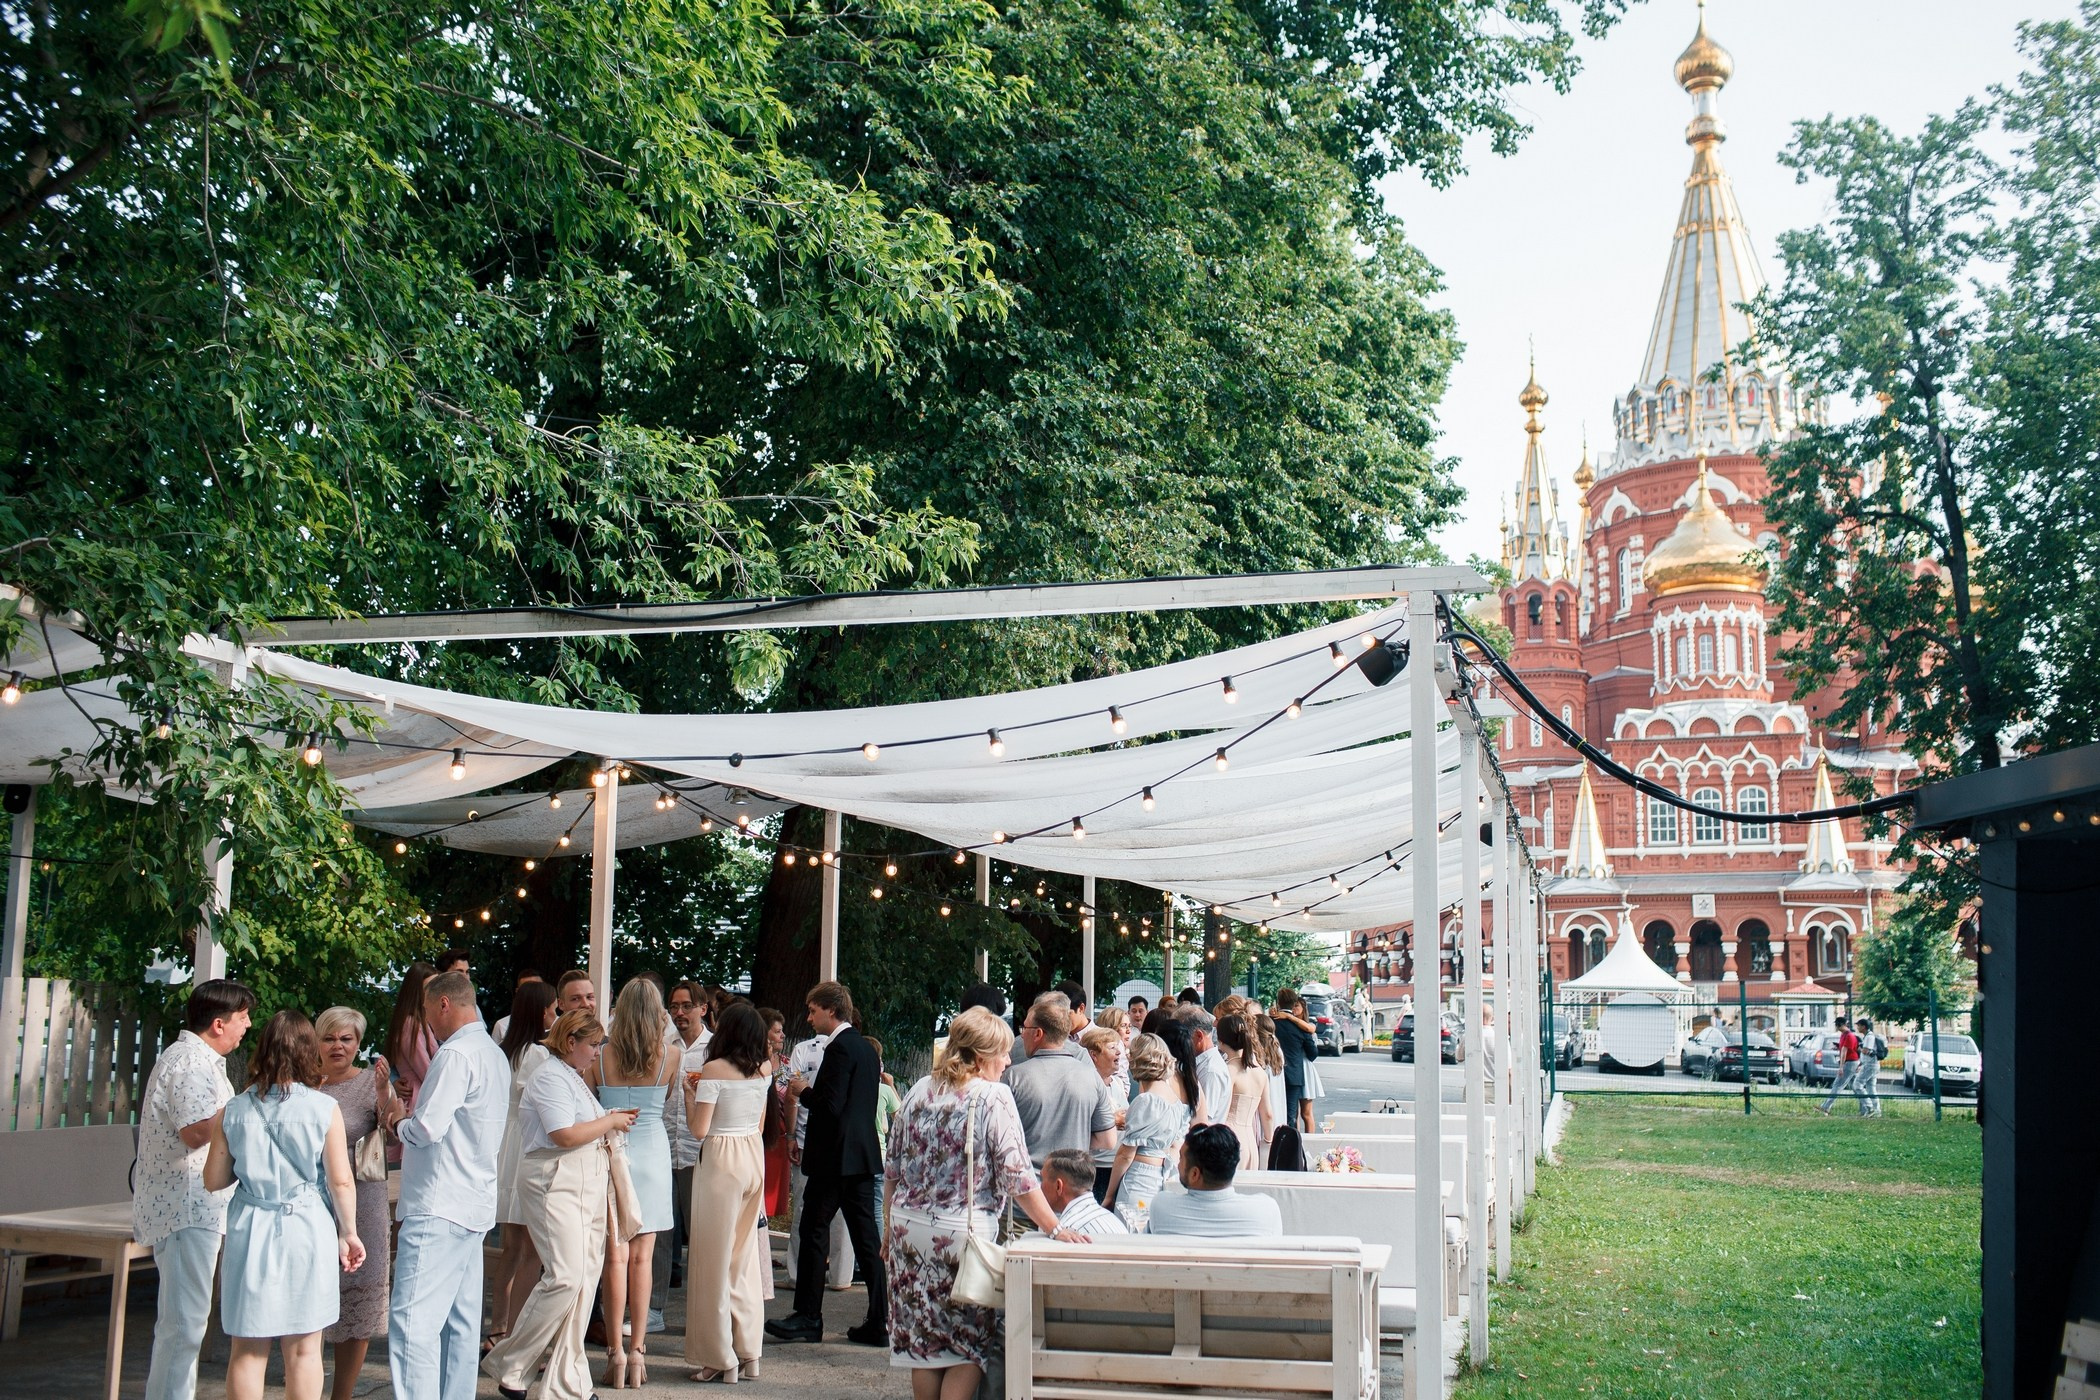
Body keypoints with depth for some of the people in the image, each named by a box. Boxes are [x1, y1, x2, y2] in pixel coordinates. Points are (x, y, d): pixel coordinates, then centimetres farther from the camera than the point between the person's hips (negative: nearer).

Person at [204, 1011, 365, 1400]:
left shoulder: (234, 1111, -1)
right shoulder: (324, 1109, -8)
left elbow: (213, 1181, 4)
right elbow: (341, 1182, -7)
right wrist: (348, 1232, 6)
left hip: (250, 1230, 2)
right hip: (306, 1229, -2)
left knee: (247, 1351, 9)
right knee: (302, 1350, 8)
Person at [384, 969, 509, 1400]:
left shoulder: (456, 1054, -14)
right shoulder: (494, 1054, 16)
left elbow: (427, 1127, -18)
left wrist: (399, 1122, 2)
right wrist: (411, 1128, 14)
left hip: (440, 1209, -10)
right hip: (474, 1205, 10)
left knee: (412, 1324, -11)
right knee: (459, 1324, 12)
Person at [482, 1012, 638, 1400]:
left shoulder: (573, 1077, 21)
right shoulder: (550, 1077, -10)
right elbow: (565, 1135, -19)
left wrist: (612, 1122, 9)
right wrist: (611, 1121, -8)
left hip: (588, 1185, 10)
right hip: (555, 1182, -10)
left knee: (585, 1278, 5)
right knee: (564, 1277, -16)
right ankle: (509, 1366, -1)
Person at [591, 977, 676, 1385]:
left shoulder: (600, 1056, -7)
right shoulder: (667, 1058, -5)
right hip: (653, 1153, 1)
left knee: (616, 1256, 2)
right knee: (642, 1258, 7)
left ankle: (616, 1354, 2)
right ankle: (637, 1352, 9)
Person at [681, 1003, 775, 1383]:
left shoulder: (714, 1070, -13)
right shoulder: (764, 1070, 5)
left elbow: (699, 1130, -13)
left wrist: (689, 1092, 0)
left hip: (722, 1160, -6)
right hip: (754, 1158, 6)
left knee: (716, 1257, 3)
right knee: (746, 1257, 14)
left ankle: (720, 1358, 7)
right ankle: (749, 1354, 18)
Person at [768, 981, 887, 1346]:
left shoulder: (839, 1048, -15)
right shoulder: (866, 1048, 14)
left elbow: (830, 1105, -21)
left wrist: (804, 1092, -4)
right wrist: (811, 1093, 18)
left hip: (834, 1157, -9)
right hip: (863, 1154, 9)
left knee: (813, 1233, 1)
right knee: (866, 1237, 7)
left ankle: (808, 1317, 5)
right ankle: (878, 1322, 8)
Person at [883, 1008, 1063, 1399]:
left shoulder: (919, 1091, 6)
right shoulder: (994, 1098, -10)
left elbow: (893, 1167, 12)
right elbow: (1018, 1177, -14)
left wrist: (891, 1226, 22)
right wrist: (1055, 1229, -9)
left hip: (909, 1228, 5)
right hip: (963, 1234, -5)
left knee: (924, 1339, 14)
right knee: (971, 1343, 7)